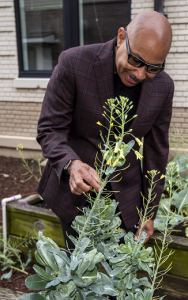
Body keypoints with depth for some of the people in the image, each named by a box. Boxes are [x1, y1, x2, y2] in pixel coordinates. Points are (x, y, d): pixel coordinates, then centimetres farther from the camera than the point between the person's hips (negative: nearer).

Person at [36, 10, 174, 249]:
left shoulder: (163, 86, -8)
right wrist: (71, 164, -37)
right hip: (75, 190, -2)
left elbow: (156, 150, 1)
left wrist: (149, 212, 5)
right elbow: (49, 129, -16)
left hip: (124, 198, 3)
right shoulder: (74, 63, -19)